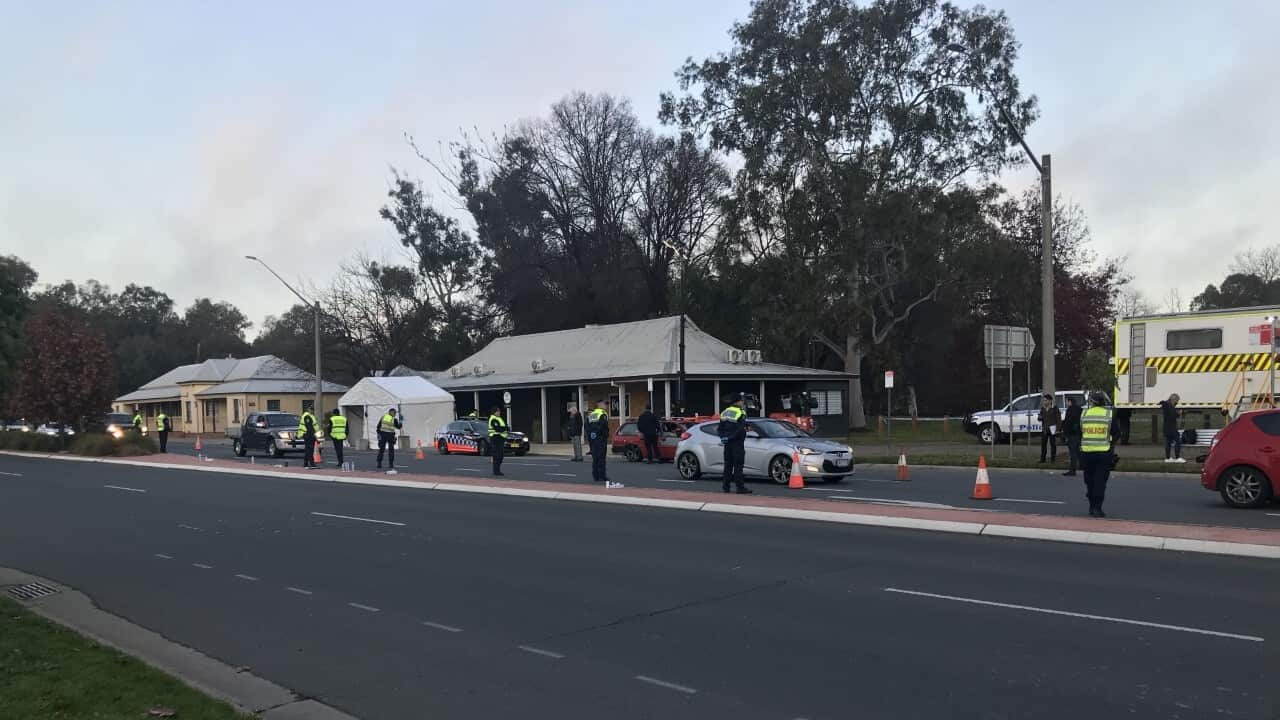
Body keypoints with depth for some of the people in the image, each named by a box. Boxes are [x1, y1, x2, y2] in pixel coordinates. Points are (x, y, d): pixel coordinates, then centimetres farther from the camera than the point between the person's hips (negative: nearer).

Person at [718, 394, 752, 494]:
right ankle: (740, 488, -6)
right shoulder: (741, 413, -12)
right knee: (738, 465, -6)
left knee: (728, 464, 12)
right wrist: (730, 437, -10)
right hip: (737, 443, -7)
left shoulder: (725, 412, 12)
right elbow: (740, 429, -20)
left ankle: (725, 486, 13)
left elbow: (720, 428, 14)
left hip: (728, 443, 7)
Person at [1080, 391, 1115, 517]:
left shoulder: (1083, 414, 1)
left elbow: (1078, 432, 7)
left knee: (1090, 480, 13)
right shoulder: (1109, 414, -4)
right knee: (1100, 481, 0)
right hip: (1103, 453, -2)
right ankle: (1097, 509, -4)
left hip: (1086, 452, 2)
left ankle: (1092, 507, 20)